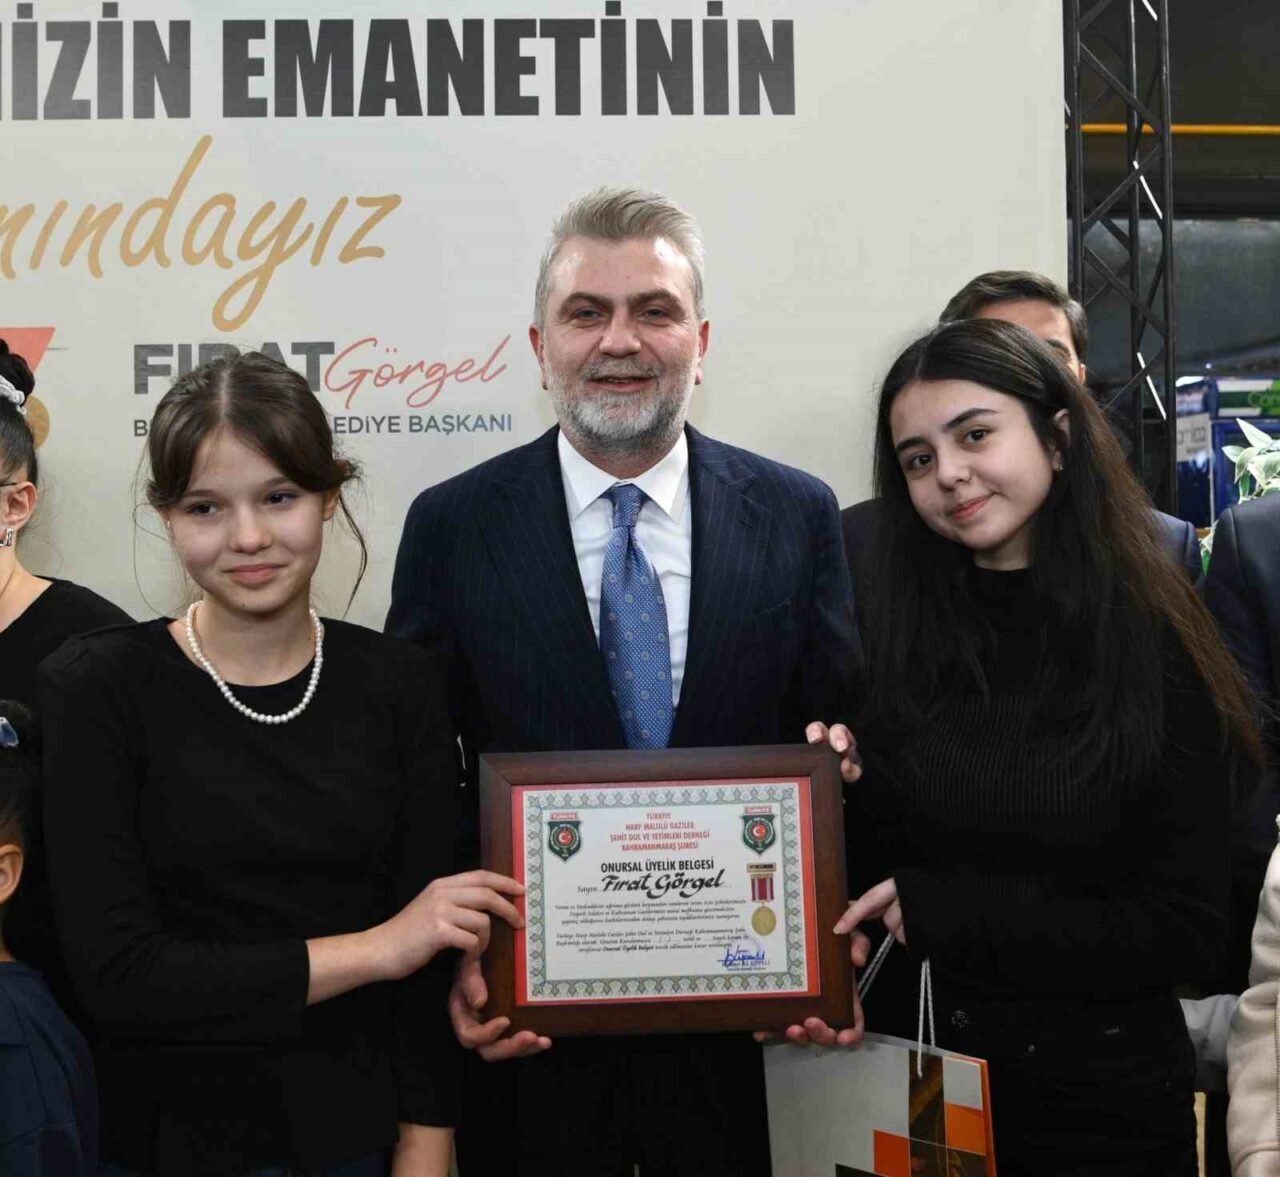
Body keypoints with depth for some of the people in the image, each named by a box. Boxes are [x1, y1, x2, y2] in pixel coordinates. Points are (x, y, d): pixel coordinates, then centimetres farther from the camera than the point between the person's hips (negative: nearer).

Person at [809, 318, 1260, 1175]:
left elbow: (1186, 933, -11)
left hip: (1100, 1106, -2)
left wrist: (948, 914, -18)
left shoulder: (1159, 651, -10)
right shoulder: (881, 635, -4)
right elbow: (855, 875, 2)